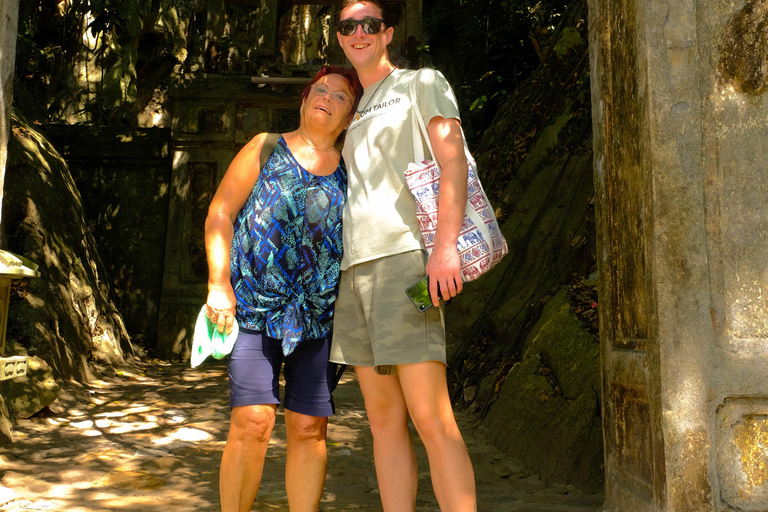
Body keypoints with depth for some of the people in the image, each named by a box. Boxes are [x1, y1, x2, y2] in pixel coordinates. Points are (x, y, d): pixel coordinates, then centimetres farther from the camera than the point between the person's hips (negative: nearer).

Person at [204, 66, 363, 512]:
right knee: (252, 422, -10)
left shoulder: (350, 170, 13)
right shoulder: (265, 149, 8)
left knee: (309, 429, 1)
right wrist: (219, 283, -7)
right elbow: (219, 214, 4)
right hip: (255, 305, -2)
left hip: (320, 315, 2)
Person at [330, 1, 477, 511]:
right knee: (384, 419, 4)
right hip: (355, 265, 7)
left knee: (431, 417, -13)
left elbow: (452, 160, -4)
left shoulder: (422, 83, 10)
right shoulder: (355, 113, 28)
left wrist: (446, 244, -19)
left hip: (404, 256, -7)